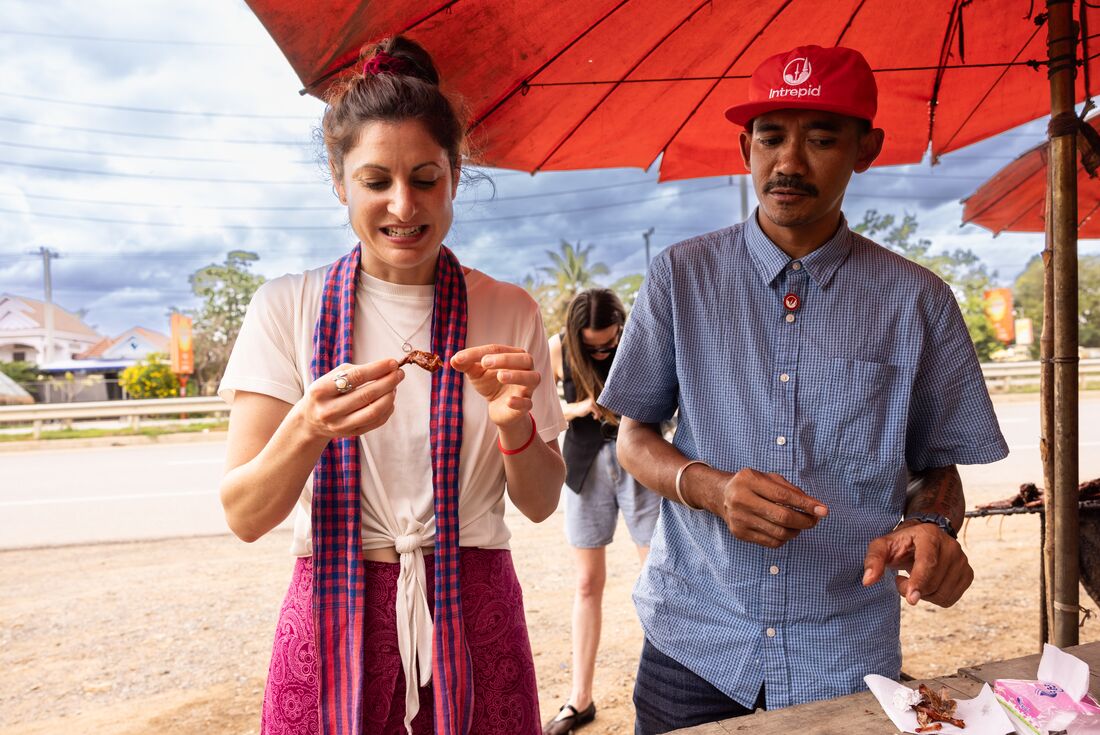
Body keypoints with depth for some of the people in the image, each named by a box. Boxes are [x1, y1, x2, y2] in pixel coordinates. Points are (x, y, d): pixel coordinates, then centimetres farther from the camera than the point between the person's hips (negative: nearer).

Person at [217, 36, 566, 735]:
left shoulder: (510, 312, -1)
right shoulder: (286, 308, -4)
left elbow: (540, 504, 0)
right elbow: (244, 516, -9)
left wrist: (514, 426, -20)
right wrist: (309, 428, -28)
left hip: (472, 621, 1)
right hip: (333, 618, 0)